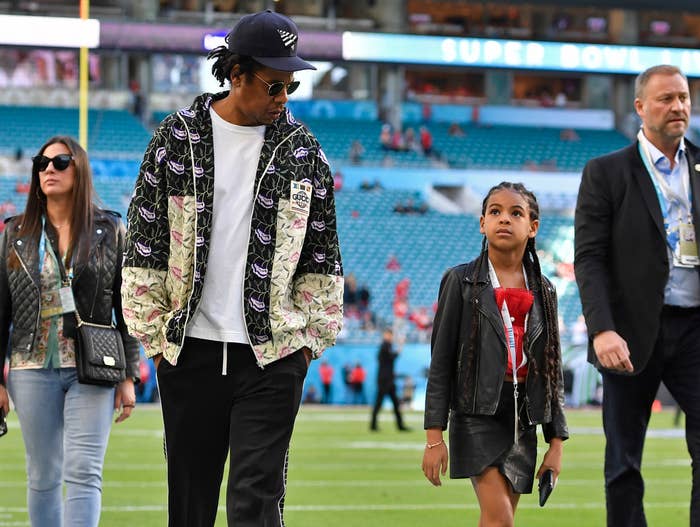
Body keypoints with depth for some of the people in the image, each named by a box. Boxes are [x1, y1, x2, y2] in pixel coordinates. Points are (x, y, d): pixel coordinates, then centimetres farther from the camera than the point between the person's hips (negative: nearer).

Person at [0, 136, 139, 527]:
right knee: (43, 478, 5)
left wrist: (129, 376, 1)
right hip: (32, 369, 2)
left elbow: (126, 307, 5)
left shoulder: (111, 231, 5)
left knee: (83, 473, -11)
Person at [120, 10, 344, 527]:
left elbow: (322, 256, 10)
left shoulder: (302, 150, 5)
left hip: (273, 356, -1)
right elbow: (144, 247, 4)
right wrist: (154, 335, 0)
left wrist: (311, 337, 5)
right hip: (189, 350, 1)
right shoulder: (177, 137, 2)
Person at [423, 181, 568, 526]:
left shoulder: (543, 292, 11)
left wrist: (556, 441, 9)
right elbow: (441, 360, -1)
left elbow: (552, 369, 13)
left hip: (523, 419, 4)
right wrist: (434, 435, -7)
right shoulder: (462, 281, 1)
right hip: (477, 415, -4)